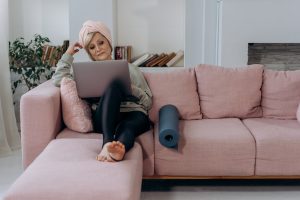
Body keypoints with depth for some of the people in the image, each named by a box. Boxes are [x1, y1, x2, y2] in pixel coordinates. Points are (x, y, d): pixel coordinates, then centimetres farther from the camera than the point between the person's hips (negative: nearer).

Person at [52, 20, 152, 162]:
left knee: (126, 127, -37)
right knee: (114, 84, -31)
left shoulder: (129, 68, 25)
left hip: (134, 115, 1)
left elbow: (148, 102, 18)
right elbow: (58, 80, 9)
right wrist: (68, 54, 19)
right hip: (105, 120, -1)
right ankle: (108, 142, -49)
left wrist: (131, 89, -2)